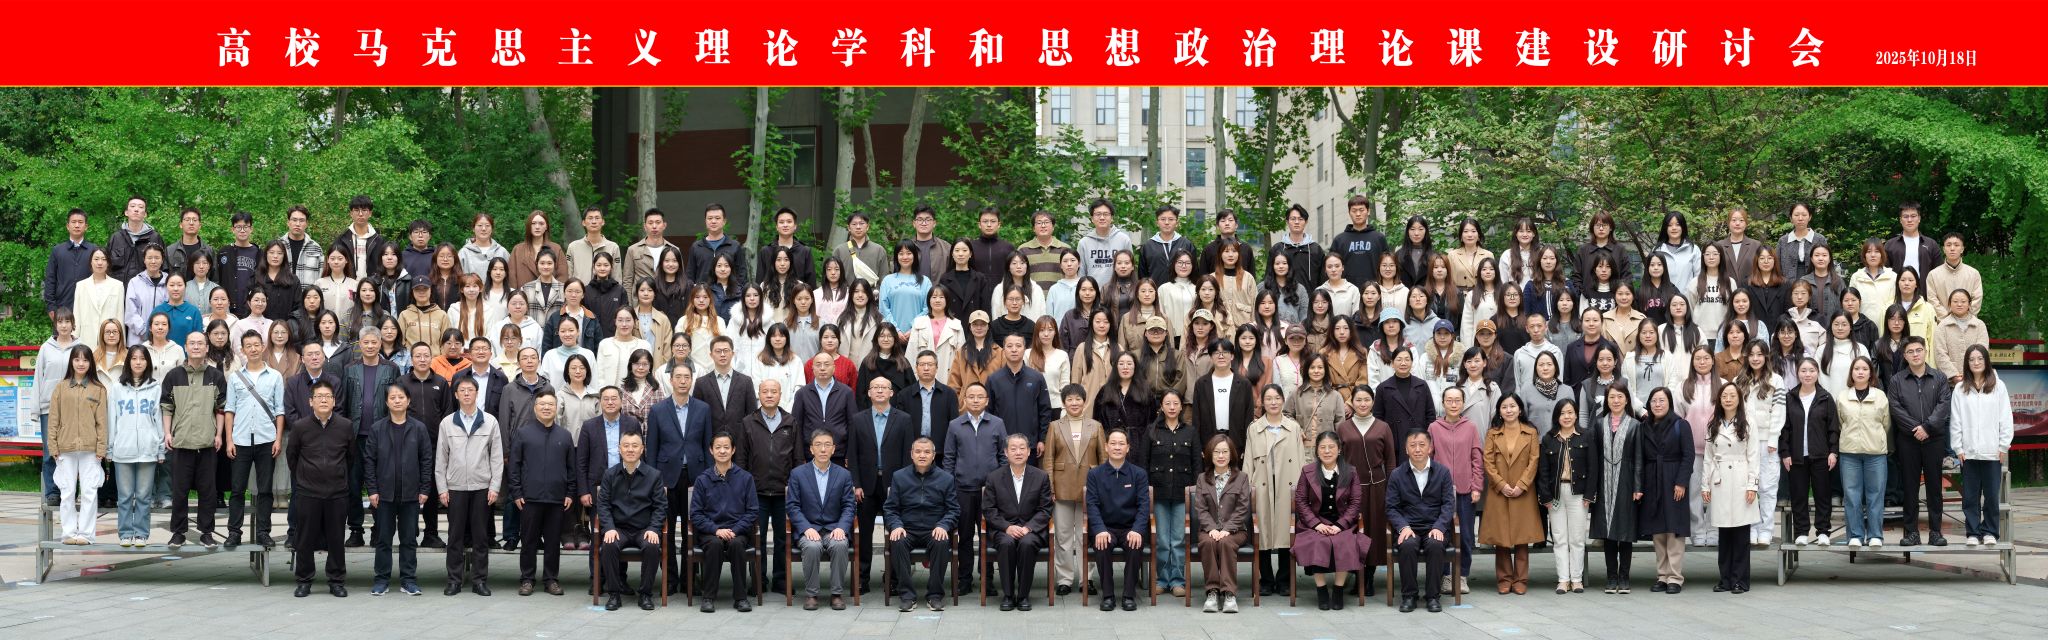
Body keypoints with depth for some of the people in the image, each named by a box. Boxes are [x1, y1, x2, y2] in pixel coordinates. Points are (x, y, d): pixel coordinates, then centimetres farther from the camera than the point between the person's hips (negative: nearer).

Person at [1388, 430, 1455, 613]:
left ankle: (1432, 595, -19)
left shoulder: (1443, 472, 7)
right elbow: (1391, 507, 3)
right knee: (1407, 546, -33)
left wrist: (1439, 527, -14)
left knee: (1435, 545, -33)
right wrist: (1403, 527, -16)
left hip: (1434, 528, 0)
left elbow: (1448, 504, 2)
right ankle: (1409, 595, -17)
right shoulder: (1397, 476, 6)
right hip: (1408, 528, 0)